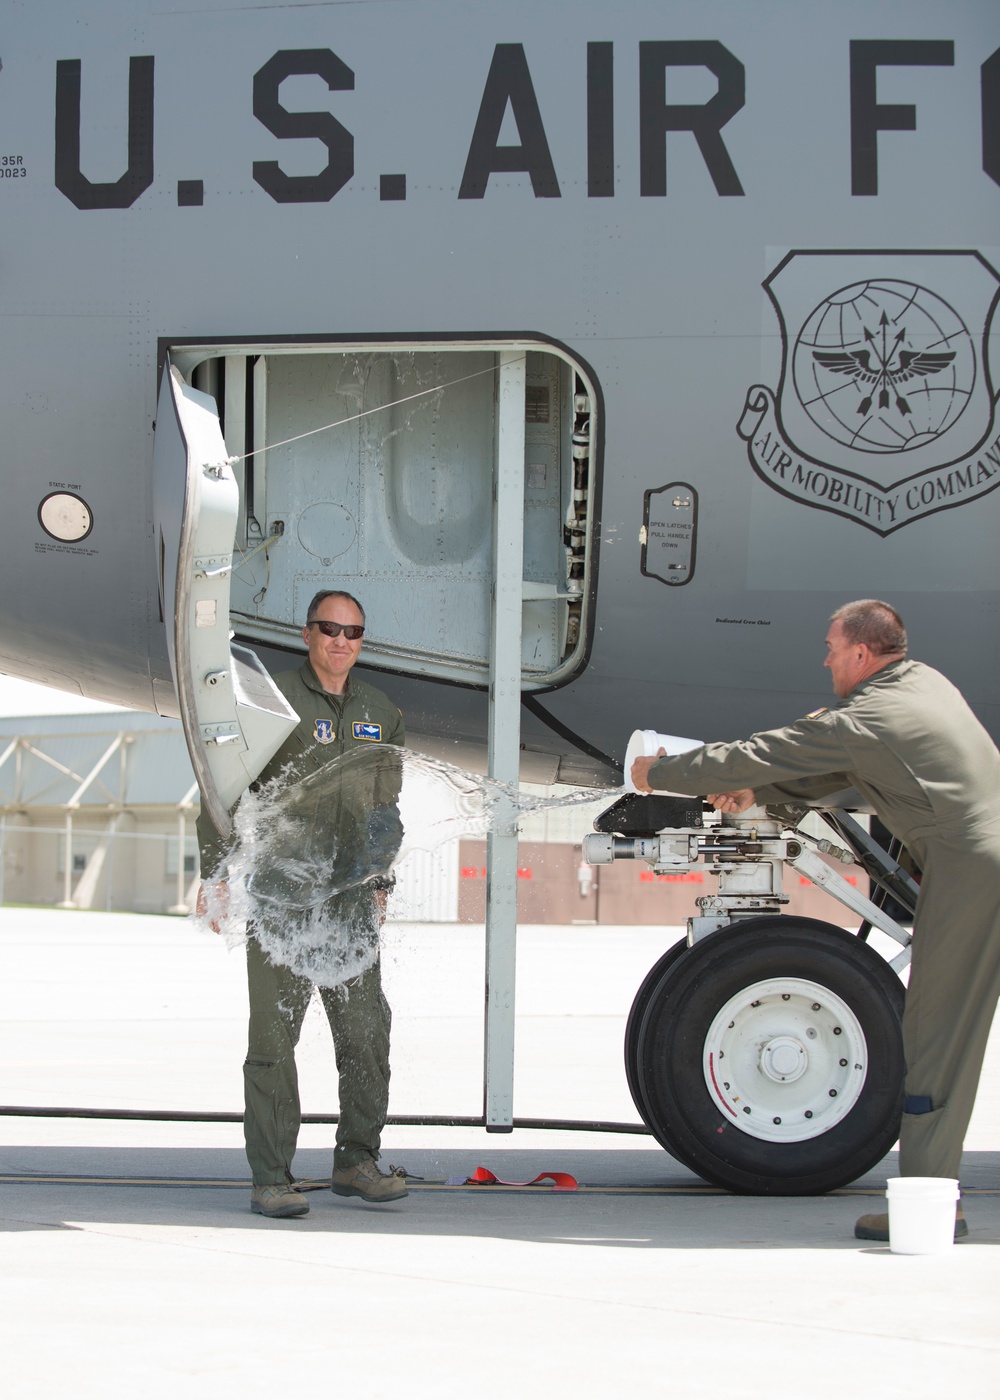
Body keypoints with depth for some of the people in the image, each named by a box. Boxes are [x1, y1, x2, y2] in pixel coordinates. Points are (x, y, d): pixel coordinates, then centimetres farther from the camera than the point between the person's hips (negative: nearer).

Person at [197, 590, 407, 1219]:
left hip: (350, 895, 5)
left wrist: (380, 882, 19)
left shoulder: (381, 713, 14)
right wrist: (218, 878, -7)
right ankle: (271, 1178, -1)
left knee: (367, 1028, 2)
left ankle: (357, 1160, 17)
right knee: (275, 1030, -5)